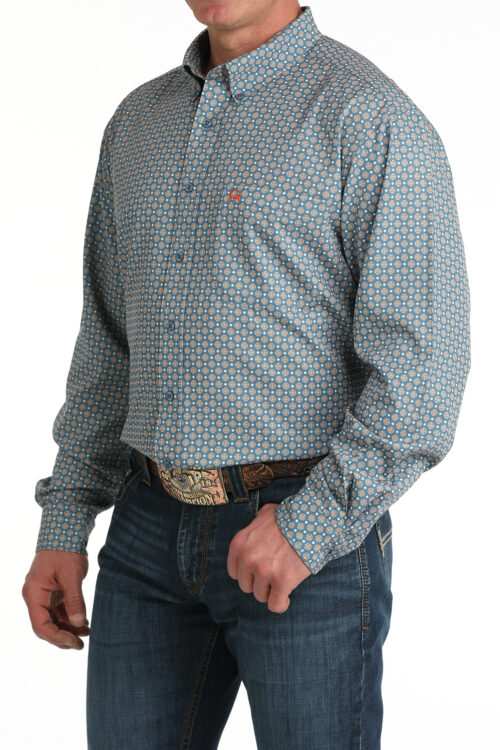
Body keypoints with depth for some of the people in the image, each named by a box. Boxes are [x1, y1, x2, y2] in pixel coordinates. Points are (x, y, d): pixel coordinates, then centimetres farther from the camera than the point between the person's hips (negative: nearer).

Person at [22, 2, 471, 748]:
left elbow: (424, 366, -16)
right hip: (157, 531, 6)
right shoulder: (140, 122, 11)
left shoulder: (374, 120, -11)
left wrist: (313, 525, -24)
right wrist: (62, 529, 10)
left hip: (316, 539, -6)